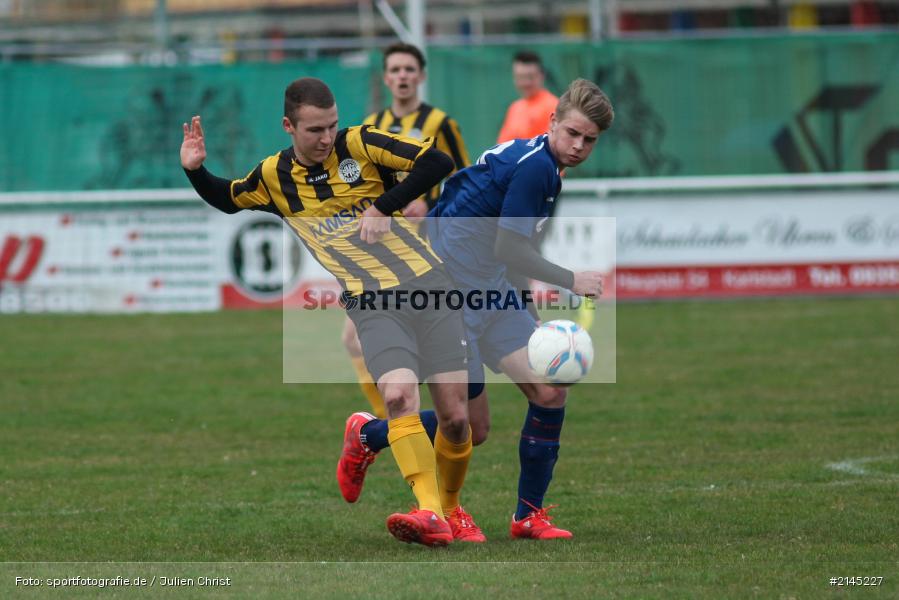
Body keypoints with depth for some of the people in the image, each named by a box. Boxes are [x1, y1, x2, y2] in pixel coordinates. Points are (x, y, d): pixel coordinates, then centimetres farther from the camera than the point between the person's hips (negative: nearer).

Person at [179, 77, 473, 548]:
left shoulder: (359, 144, 1)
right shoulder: (273, 177, 9)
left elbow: (438, 162, -4)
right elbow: (225, 199, 29)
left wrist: (384, 206, -10)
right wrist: (195, 170, 10)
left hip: (427, 283, 0)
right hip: (371, 303, 0)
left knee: (456, 416, -5)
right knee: (399, 395, -28)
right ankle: (429, 514, -32)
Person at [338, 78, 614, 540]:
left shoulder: (546, 166, 9)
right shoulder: (534, 166, -21)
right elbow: (508, 249, -20)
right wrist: (571, 281, -10)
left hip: (490, 292, 9)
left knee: (549, 391, -4)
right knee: (471, 428, -2)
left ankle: (529, 515, 5)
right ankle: (367, 437, 22)